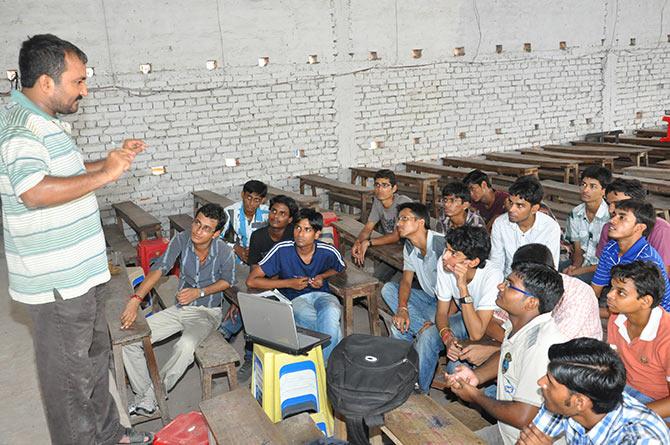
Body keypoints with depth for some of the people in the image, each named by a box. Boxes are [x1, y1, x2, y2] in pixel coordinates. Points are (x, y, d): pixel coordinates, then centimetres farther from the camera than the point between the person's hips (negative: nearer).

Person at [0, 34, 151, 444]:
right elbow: (34, 191, -38)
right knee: (70, 375, 7)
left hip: (81, 272, 11)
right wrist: (104, 175, -30)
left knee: (95, 357, 24)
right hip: (57, 283, -11)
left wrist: (115, 160, 12)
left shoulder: (47, 122, 11)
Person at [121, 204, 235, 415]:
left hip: (207, 312, -4)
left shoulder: (224, 252, -19)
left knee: (185, 347, -35)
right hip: (180, 308, 5)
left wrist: (199, 292, -16)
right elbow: (159, 269, -21)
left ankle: (150, 398, -13)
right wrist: (135, 300, -34)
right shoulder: (181, 240, -13)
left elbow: (227, 281, -2)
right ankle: (145, 394, 2)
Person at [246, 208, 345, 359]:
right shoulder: (281, 250, -15)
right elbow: (251, 281, -14)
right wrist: (289, 283, -16)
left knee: (330, 314, -35)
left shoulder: (328, 252, -9)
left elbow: (341, 268, 17)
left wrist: (323, 276, -5)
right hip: (294, 297, -2)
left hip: (321, 294, 2)